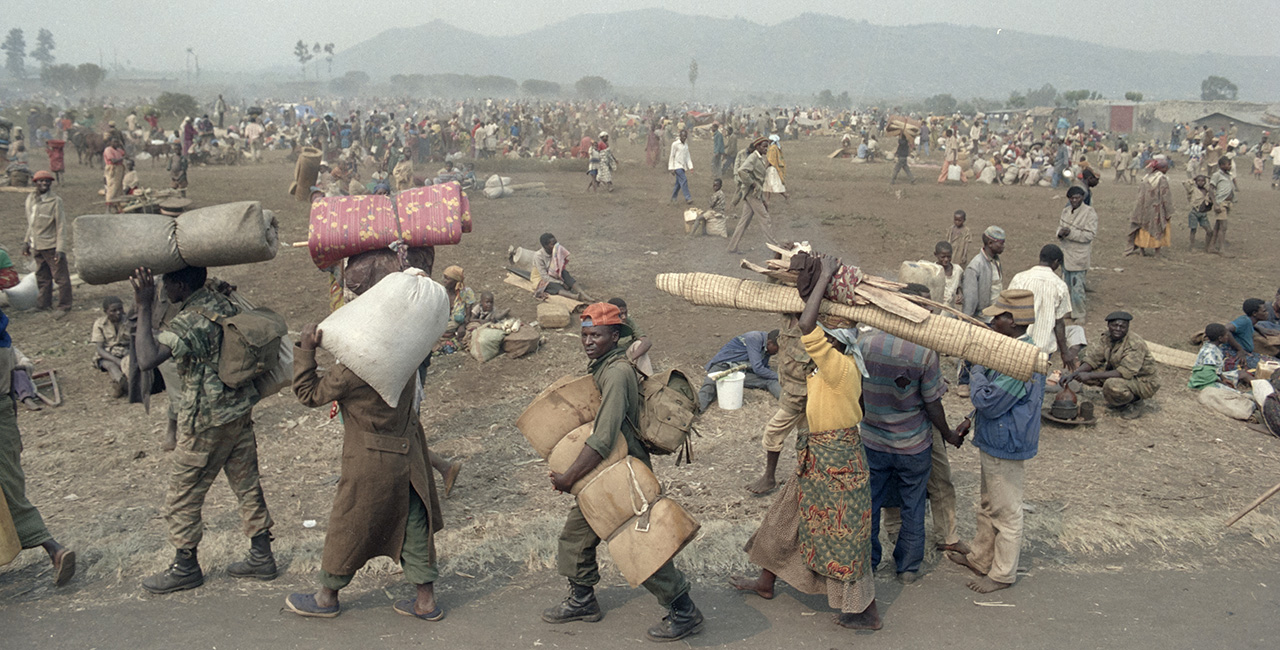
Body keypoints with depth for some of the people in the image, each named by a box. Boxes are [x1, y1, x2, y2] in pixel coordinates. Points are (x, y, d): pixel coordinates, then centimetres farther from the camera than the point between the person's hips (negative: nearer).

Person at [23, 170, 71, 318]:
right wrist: (27, 242, 15)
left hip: (52, 246, -6)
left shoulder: (55, 201, -11)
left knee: (60, 277, -1)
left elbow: (61, 227, -11)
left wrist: (60, 249, -16)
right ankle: (44, 303, 30)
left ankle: (64, 307, 8)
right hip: (37, 246, 6)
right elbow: (30, 223, 18)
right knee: (42, 277, 16)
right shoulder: (30, 199, 7)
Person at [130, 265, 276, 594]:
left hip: (206, 422, -8)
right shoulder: (223, 302, 4)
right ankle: (261, 557, 22)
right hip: (240, 413, 8)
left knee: (182, 495, 8)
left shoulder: (189, 322, -21)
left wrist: (143, 308, -27)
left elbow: (147, 360, -32)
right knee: (248, 485, 14)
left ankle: (186, 567, 20)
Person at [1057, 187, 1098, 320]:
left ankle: (1079, 315, 8)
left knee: (1077, 287, -4)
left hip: (1079, 256, -7)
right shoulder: (1066, 211, 9)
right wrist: (1060, 233, -8)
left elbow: (1090, 234, -16)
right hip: (1065, 254, 7)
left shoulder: (1089, 213, -12)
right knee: (1066, 284, 16)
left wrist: (1070, 233, -27)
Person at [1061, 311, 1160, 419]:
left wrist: (1090, 375, -35)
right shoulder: (1107, 337, -4)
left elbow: (1125, 372, -33)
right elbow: (1094, 358, -4)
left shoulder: (1135, 344, -27)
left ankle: (1135, 402, -3)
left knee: (1112, 385, -38)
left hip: (1142, 381, -8)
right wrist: (1073, 374, -22)